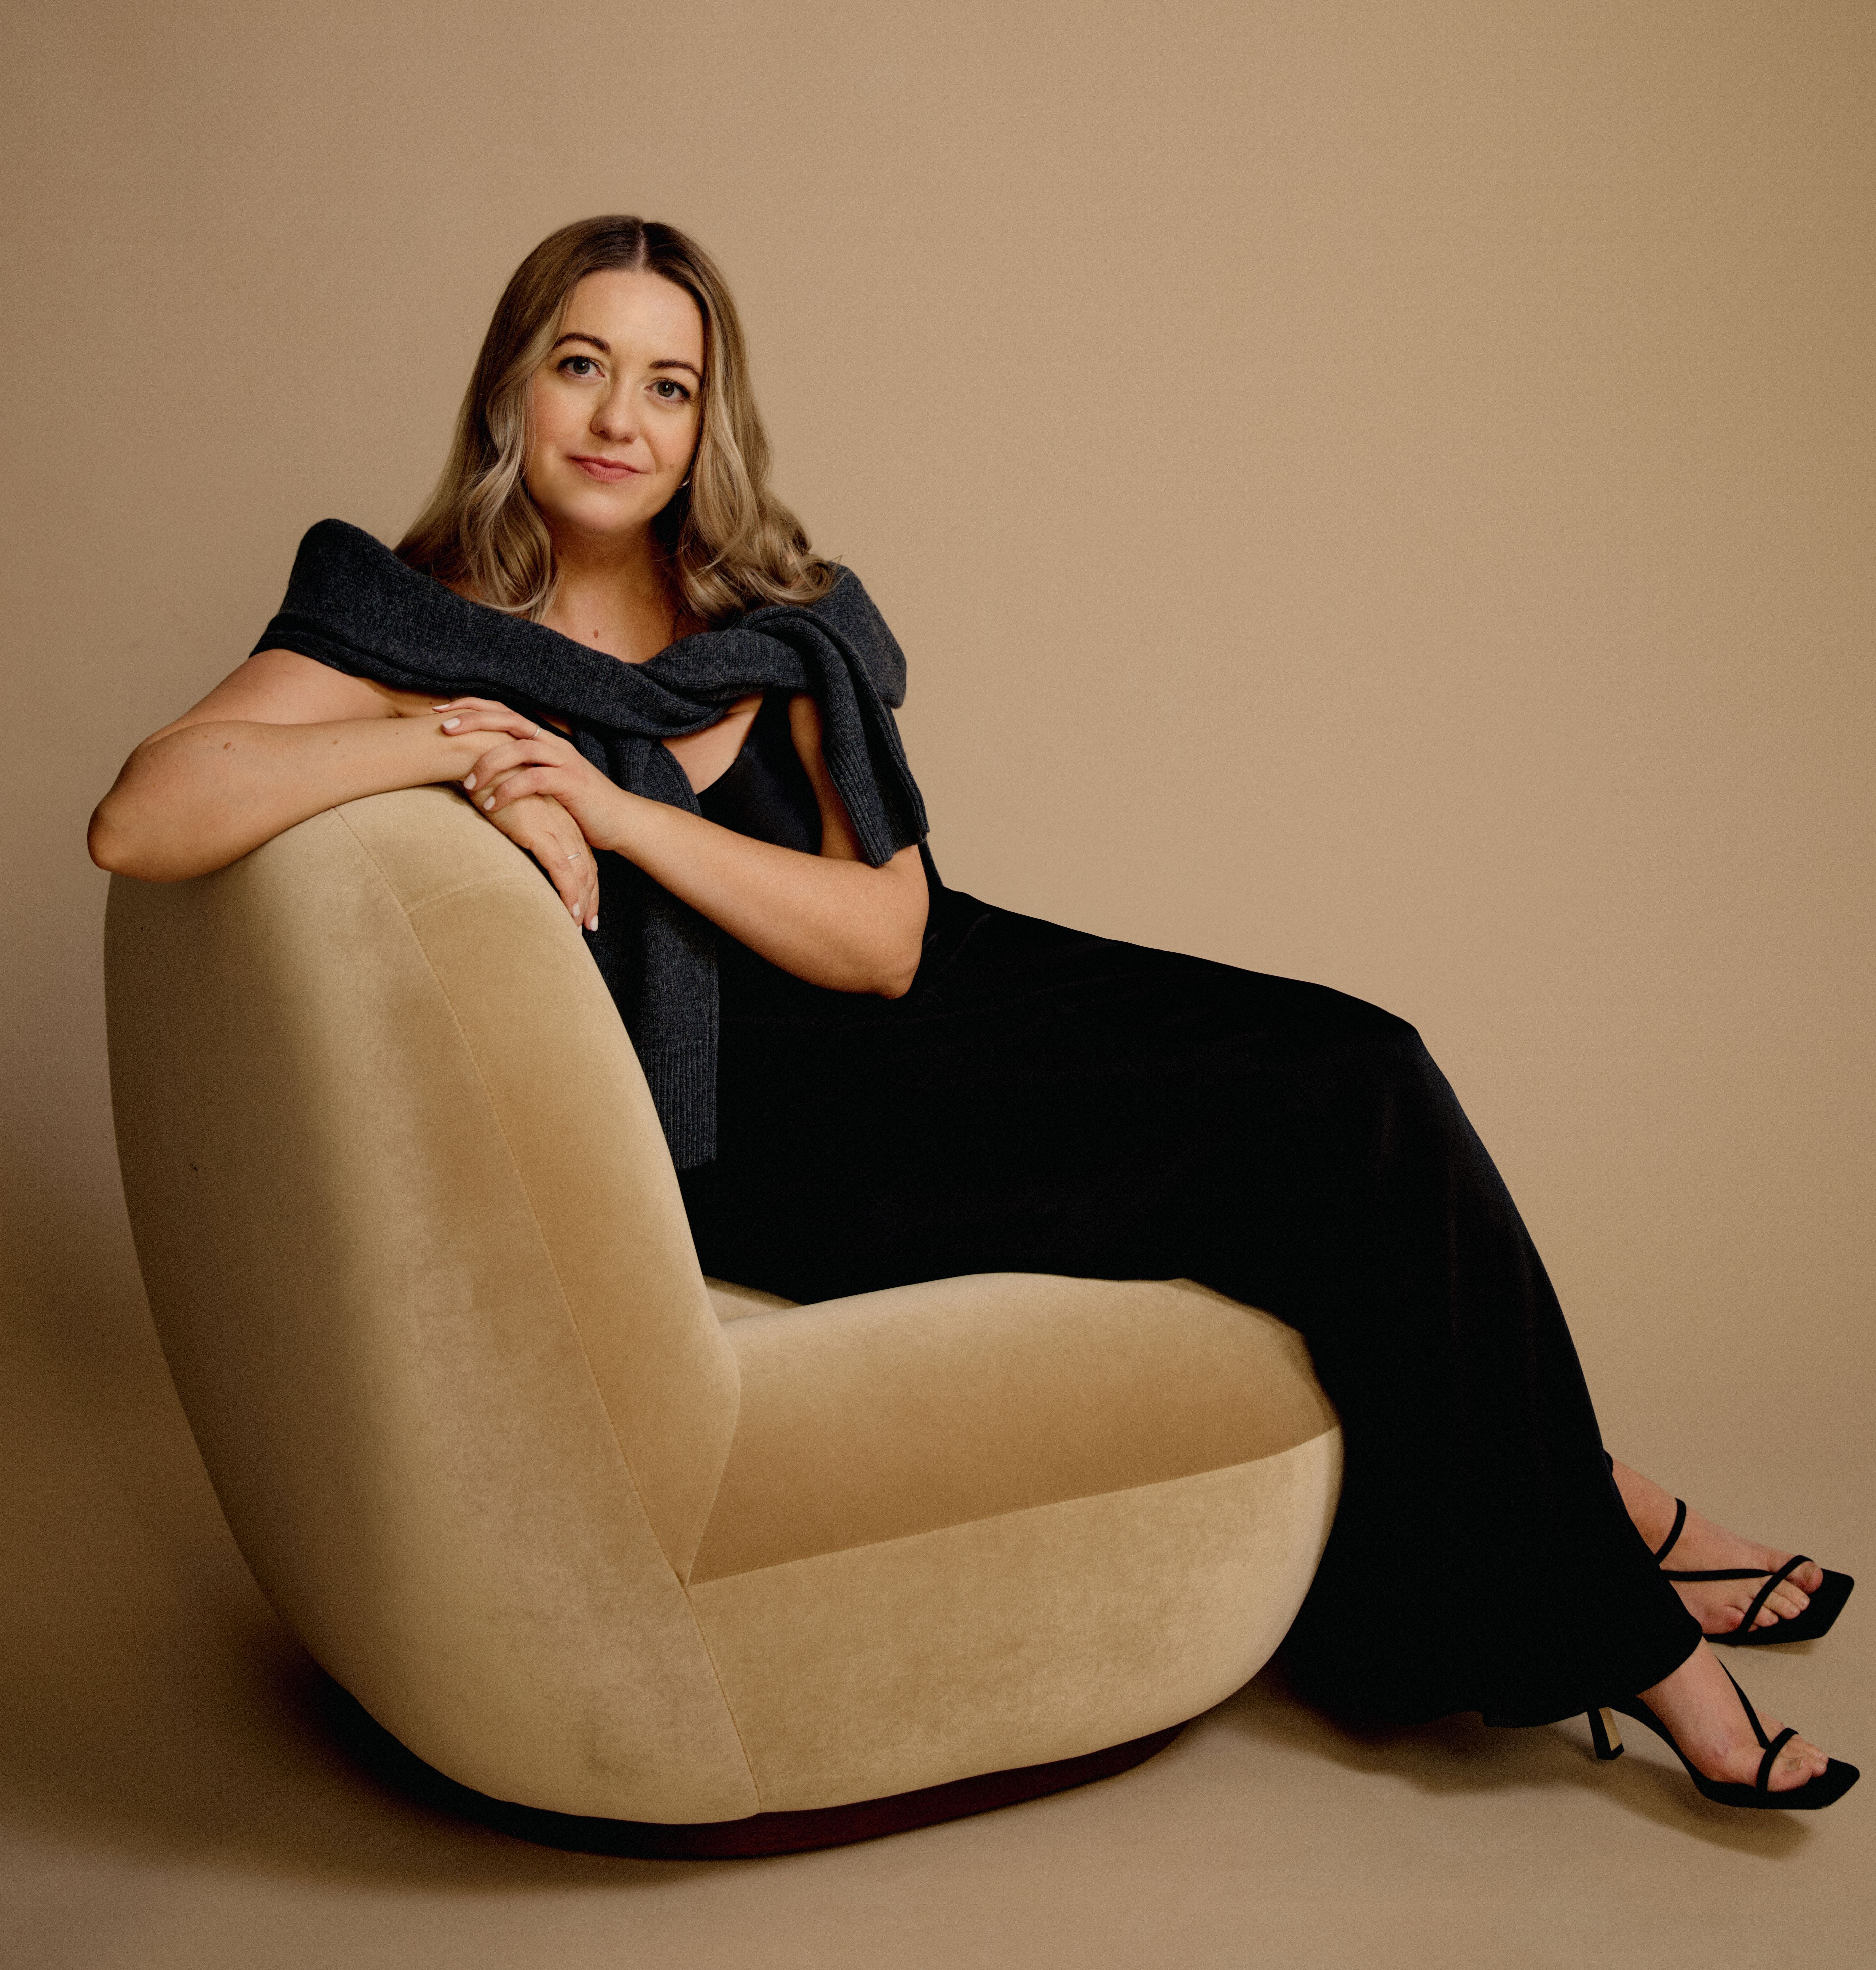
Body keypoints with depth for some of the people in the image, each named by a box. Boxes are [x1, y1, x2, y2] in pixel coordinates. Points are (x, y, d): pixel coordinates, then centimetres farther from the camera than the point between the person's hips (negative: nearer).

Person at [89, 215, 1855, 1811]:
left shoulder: (779, 623, 4)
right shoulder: (414, 637, -6)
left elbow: (885, 941, -6)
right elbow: (135, 824, -21)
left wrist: (619, 810, -18)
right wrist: (454, 742, -26)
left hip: (914, 1015, 6)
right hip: (749, 1147, -6)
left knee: (1356, 1073, -14)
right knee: (1340, 1133, -17)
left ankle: (1572, 1513, 6)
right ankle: (1613, 1616, 0)